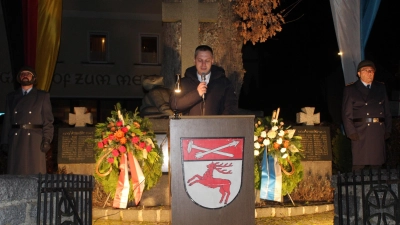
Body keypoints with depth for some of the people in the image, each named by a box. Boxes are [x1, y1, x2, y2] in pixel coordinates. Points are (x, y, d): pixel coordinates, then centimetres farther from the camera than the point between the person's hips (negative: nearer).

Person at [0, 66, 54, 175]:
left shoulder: (43, 96, 10)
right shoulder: (11, 97, 17)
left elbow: (48, 120, 3)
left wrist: (47, 140, -8)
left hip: (34, 140, -2)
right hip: (16, 140, 3)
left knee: (35, 173, -6)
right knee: (15, 172, 0)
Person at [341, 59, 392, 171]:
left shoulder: (381, 88, 16)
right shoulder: (350, 89, 6)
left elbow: (387, 111, 14)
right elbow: (346, 114, 1)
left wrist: (388, 130, 5)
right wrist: (351, 132, -9)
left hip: (378, 131, 4)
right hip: (360, 132, -3)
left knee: (377, 164, 5)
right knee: (358, 165, -6)